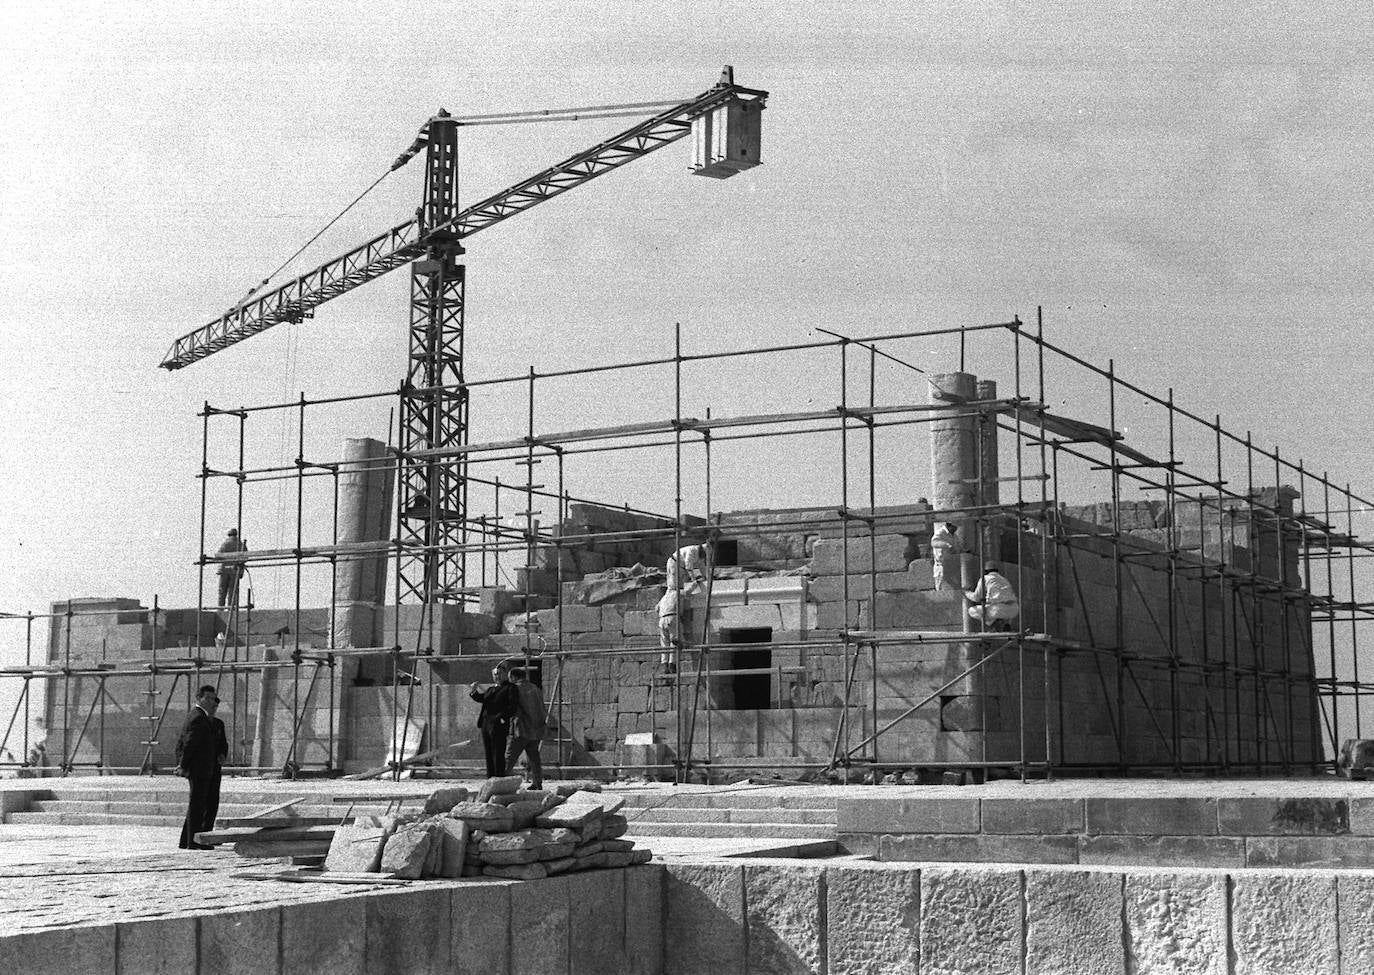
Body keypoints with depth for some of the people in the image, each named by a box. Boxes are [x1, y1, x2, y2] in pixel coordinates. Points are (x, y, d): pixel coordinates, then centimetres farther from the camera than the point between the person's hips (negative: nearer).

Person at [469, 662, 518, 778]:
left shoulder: (510, 688, 0)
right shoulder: (490, 689, 22)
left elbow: (513, 706, -11)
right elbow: (481, 698, 8)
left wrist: (503, 718, -20)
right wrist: (473, 691, -10)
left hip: (498, 726, -7)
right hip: (485, 724, 7)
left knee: (498, 755, -8)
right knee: (489, 755, 9)